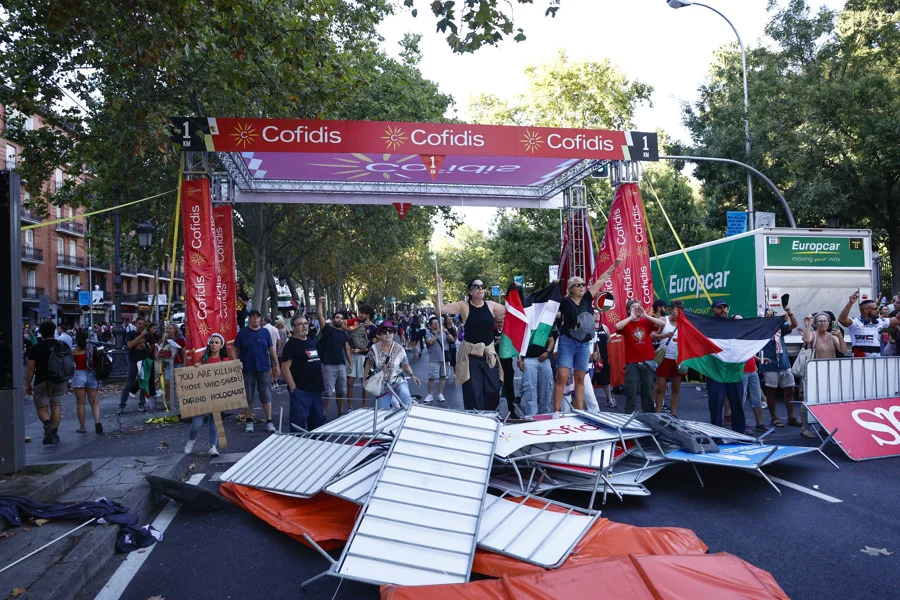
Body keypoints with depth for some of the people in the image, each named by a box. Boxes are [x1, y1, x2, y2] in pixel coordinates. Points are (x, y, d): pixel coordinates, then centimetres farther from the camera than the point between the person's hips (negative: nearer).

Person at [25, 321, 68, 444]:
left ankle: (47, 423, -23)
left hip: (42, 382, -3)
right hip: (59, 381, 3)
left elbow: (31, 368, -6)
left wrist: (27, 384, 2)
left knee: (42, 407, 5)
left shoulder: (35, 348, -6)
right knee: (56, 405, 9)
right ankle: (54, 433, 9)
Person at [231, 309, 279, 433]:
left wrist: (277, 364, 5)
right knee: (248, 396, 7)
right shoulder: (242, 333, 0)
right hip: (247, 369, -1)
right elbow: (234, 349, 2)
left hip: (263, 368, 1)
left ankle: (269, 421, 7)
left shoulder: (265, 332, 5)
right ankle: (249, 421, 20)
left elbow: (271, 349, 9)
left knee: (266, 395, 1)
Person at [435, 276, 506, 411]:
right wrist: (440, 287, -14)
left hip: (489, 355, 3)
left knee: (493, 390, 3)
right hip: (470, 355, -3)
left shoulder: (491, 305, 4)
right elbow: (440, 308, -10)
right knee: (473, 393, -4)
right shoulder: (464, 306, -4)